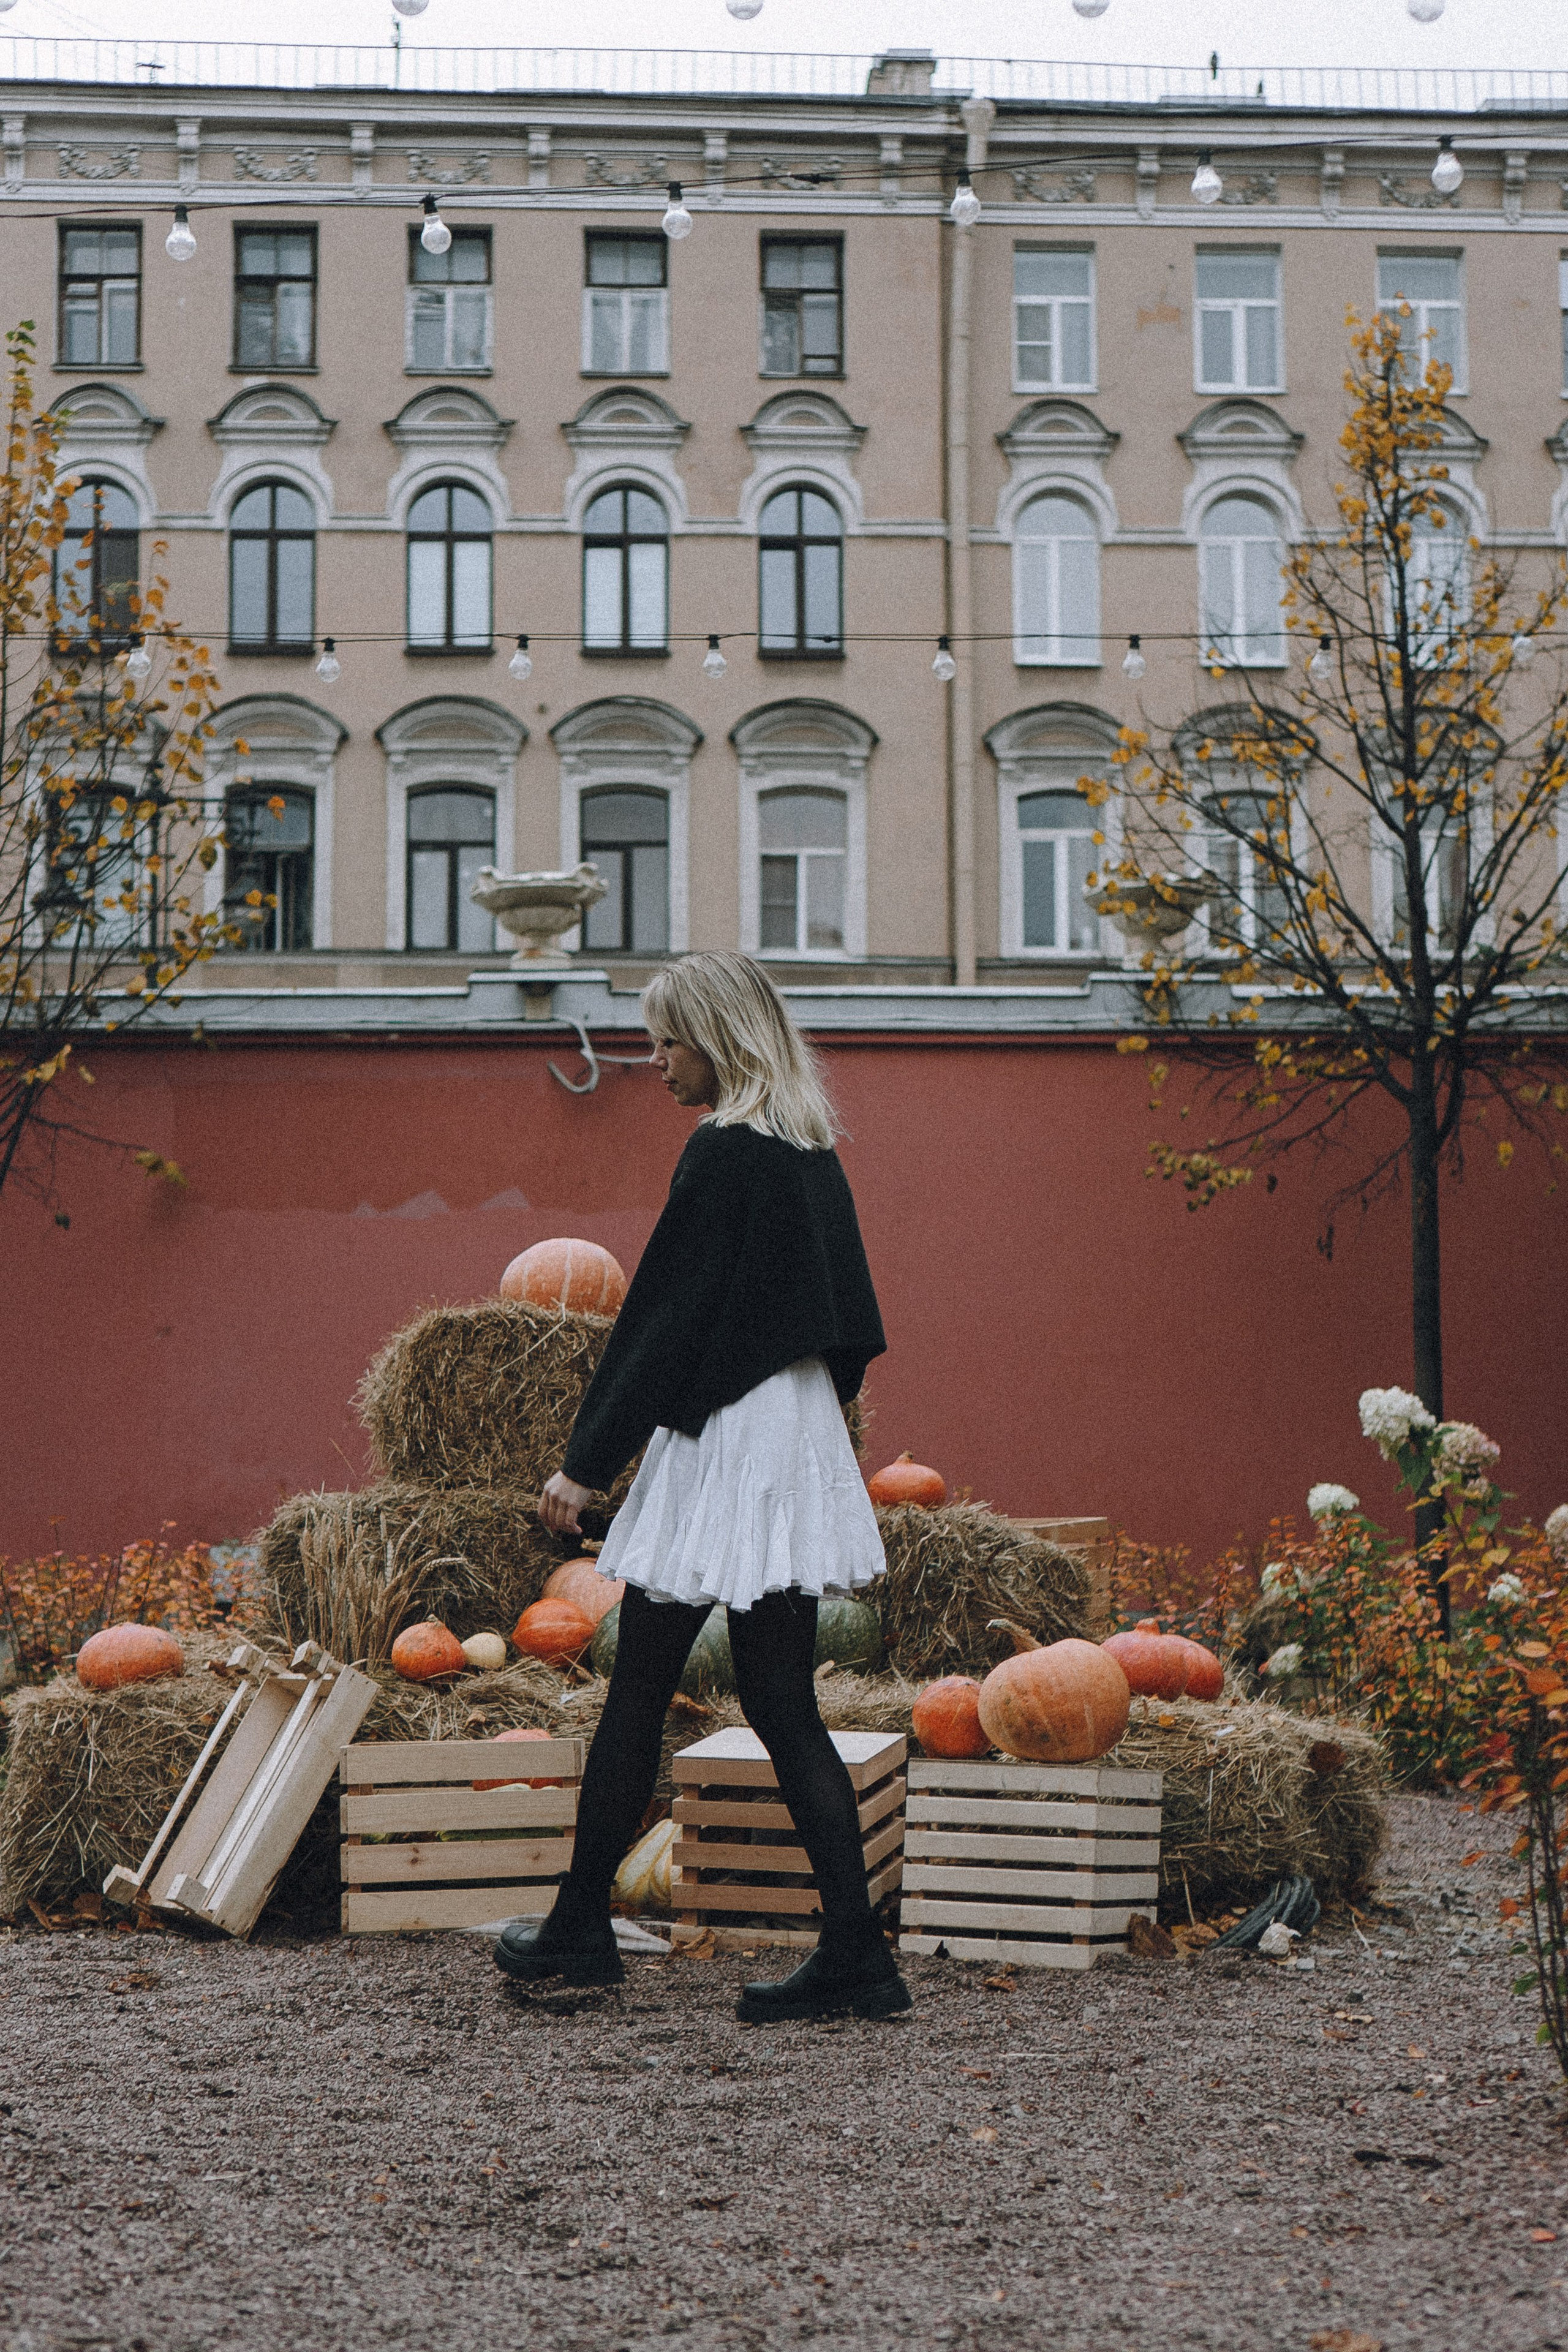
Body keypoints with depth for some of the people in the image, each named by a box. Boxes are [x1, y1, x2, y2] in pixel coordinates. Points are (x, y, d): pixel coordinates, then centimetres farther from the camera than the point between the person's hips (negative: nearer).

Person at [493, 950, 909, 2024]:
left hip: (721, 1443, -8)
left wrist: (587, 1460, -12)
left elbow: (668, 1320, -16)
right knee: (784, 1705, 7)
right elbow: (845, 1319, 16)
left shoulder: (723, 1154, -14)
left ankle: (582, 1927, 17)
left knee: (639, 1695, 5)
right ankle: (855, 1955, 4)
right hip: (801, 1442, 8)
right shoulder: (813, 1155, 12)